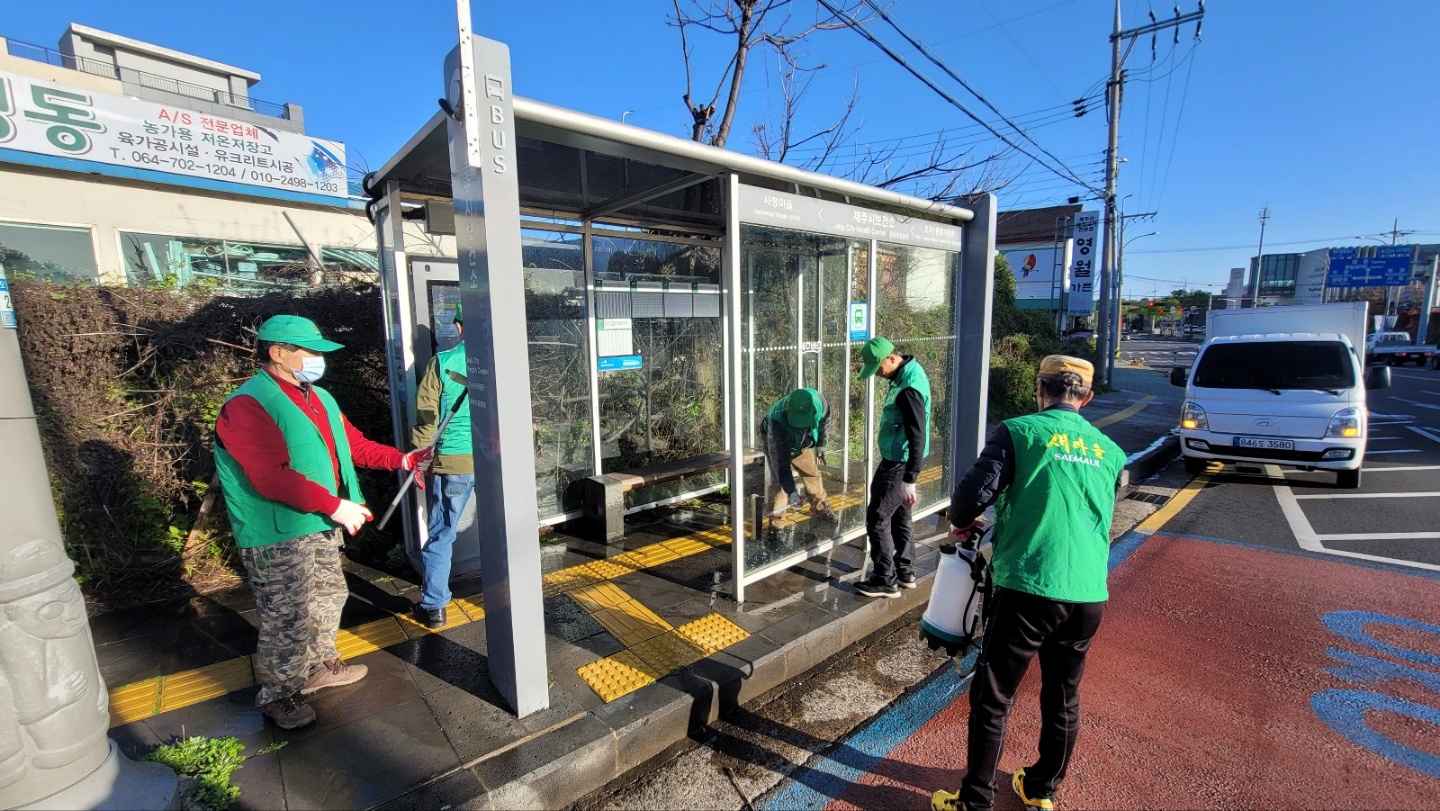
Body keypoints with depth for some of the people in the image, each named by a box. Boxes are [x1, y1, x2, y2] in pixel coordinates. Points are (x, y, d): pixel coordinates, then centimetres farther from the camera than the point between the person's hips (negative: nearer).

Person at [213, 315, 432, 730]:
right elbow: (272, 478, -27)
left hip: (320, 528, 9)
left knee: (328, 598, 22)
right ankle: (278, 694, 24)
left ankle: (320, 665, 43)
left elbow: (353, 445, 13)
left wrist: (402, 459, 2)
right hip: (277, 538, -9)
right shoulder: (247, 405, -19)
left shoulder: (319, 398, 10)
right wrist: (334, 505, -26)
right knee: (287, 619, 2)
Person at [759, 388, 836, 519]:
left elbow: (824, 422, -6)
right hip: (777, 444, -4)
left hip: (802, 444, 4)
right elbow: (779, 460, -40)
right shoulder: (777, 420, -45)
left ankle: (820, 506, 32)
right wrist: (791, 491, -40)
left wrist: (821, 446, 1)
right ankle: (776, 515, -1)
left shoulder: (819, 402, -33)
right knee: (779, 480, -14)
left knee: (812, 473, 12)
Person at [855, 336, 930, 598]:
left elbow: (918, 436, -28)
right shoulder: (909, 370, 4)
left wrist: (909, 479, -27)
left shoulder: (909, 389, -27)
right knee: (899, 516, 19)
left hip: (900, 463, -10)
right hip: (899, 459, 10)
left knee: (877, 519, -1)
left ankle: (885, 581, 12)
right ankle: (905, 574, 32)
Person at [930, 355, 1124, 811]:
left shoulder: (1020, 431, -5)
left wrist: (962, 524, 7)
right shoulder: (1111, 452, 13)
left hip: (1028, 589, -6)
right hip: (1089, 595, 6)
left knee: (992, 699, 8)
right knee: (1063, 697, 23)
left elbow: (973, 494, -15)